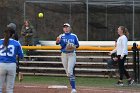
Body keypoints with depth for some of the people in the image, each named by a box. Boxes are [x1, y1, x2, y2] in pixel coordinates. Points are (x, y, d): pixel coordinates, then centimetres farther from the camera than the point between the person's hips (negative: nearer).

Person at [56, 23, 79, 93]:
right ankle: (73, 87, 23)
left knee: (70, 71, -16)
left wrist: (74, 47, -11)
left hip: (72, 55, -3)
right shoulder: (61, 36, 4)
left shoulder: (74, 36, 5)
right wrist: (57, 40, -36)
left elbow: (77, 45, 12)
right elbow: (57, 43, -12)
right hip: (64, 55, 3)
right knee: (67, 72, 7)